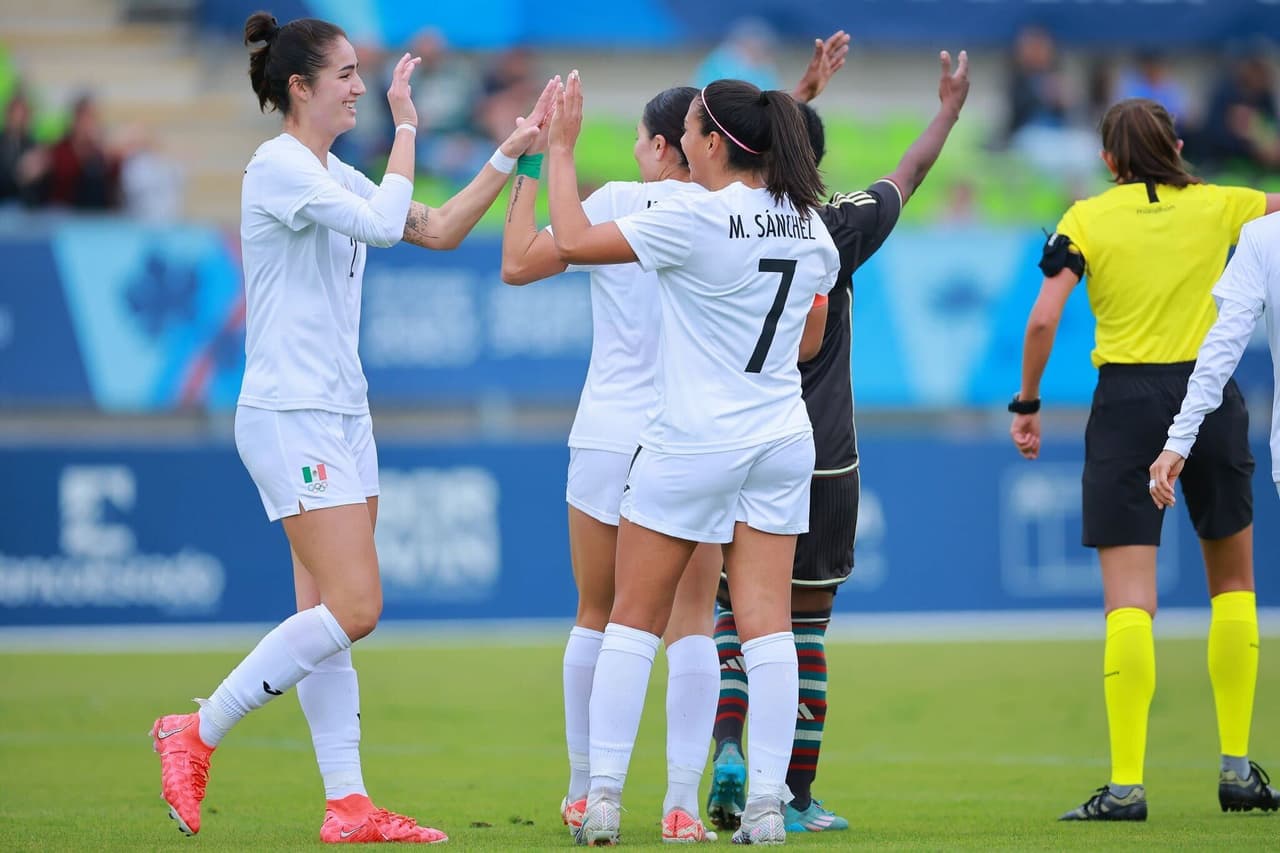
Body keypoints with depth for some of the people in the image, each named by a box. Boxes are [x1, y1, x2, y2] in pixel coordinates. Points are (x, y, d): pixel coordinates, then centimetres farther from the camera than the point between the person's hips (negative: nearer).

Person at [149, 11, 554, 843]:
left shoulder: (334, 176, 15)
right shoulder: (278, 167, -13)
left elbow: (435, 230, 18)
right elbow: (384, 221, -25)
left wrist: (511, 152, 12)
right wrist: (407, 126, -15)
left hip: (341, 416, 9)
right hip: (291, 419, -9)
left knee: (329, 617, 6)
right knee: (354, 608, -13)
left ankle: (348, 805, 4)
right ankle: (196, 734, -5)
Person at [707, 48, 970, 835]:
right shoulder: (835, 230, -6)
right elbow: (911, 174, 12)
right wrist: (951, 108, 30)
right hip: (819, 460, -2)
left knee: (735, 617, 9)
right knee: (805, 629, 4)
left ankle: (729, 750, -14)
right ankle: (797, 796, 7)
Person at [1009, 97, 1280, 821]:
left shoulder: (1085, 221, 0)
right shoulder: (1216, 206, 5)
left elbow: (1043, 321, -8)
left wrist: (1027, 403, 1)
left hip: (1127, 402, -2)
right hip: (1210, 396, 2)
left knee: (1129, 599, -5)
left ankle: (1126, 783, -13)